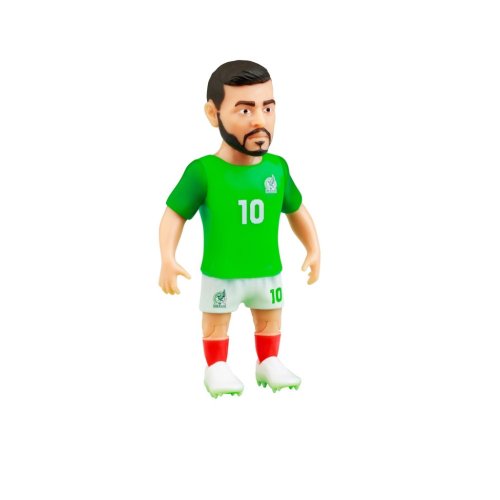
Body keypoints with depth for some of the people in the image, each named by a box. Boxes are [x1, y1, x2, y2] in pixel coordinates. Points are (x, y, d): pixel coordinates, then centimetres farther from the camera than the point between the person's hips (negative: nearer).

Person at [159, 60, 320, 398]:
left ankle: (269, 363, 38)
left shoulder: (277, 168, -8)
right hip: (221, 274, -4)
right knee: (217, 322, 12)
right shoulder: (204, 172, -20)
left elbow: (296, 210, 8)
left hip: (268, 271, 4)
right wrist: (168, 260, -22)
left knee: (270, 320, 19)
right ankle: (216, 368, 30)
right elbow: (174, 215, -14)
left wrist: (314, 250, 8)